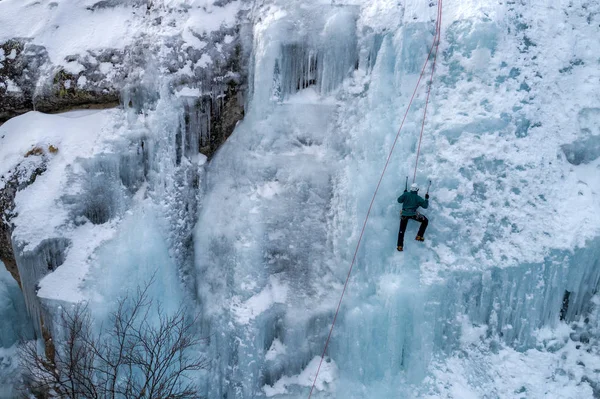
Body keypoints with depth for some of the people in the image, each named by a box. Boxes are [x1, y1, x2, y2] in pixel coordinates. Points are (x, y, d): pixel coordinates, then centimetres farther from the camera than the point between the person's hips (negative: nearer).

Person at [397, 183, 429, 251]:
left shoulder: (406, 194, 2)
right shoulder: (418, 198, 0)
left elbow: (399, 200, 8)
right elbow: (425, 206, 6)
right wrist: (426, 199, 20)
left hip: (404, 214, 3)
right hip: (413, 214, -3)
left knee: (402, 230, 9)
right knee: (425, 221, 18)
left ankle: (400, 246, 5)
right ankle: (419, 236, 13)